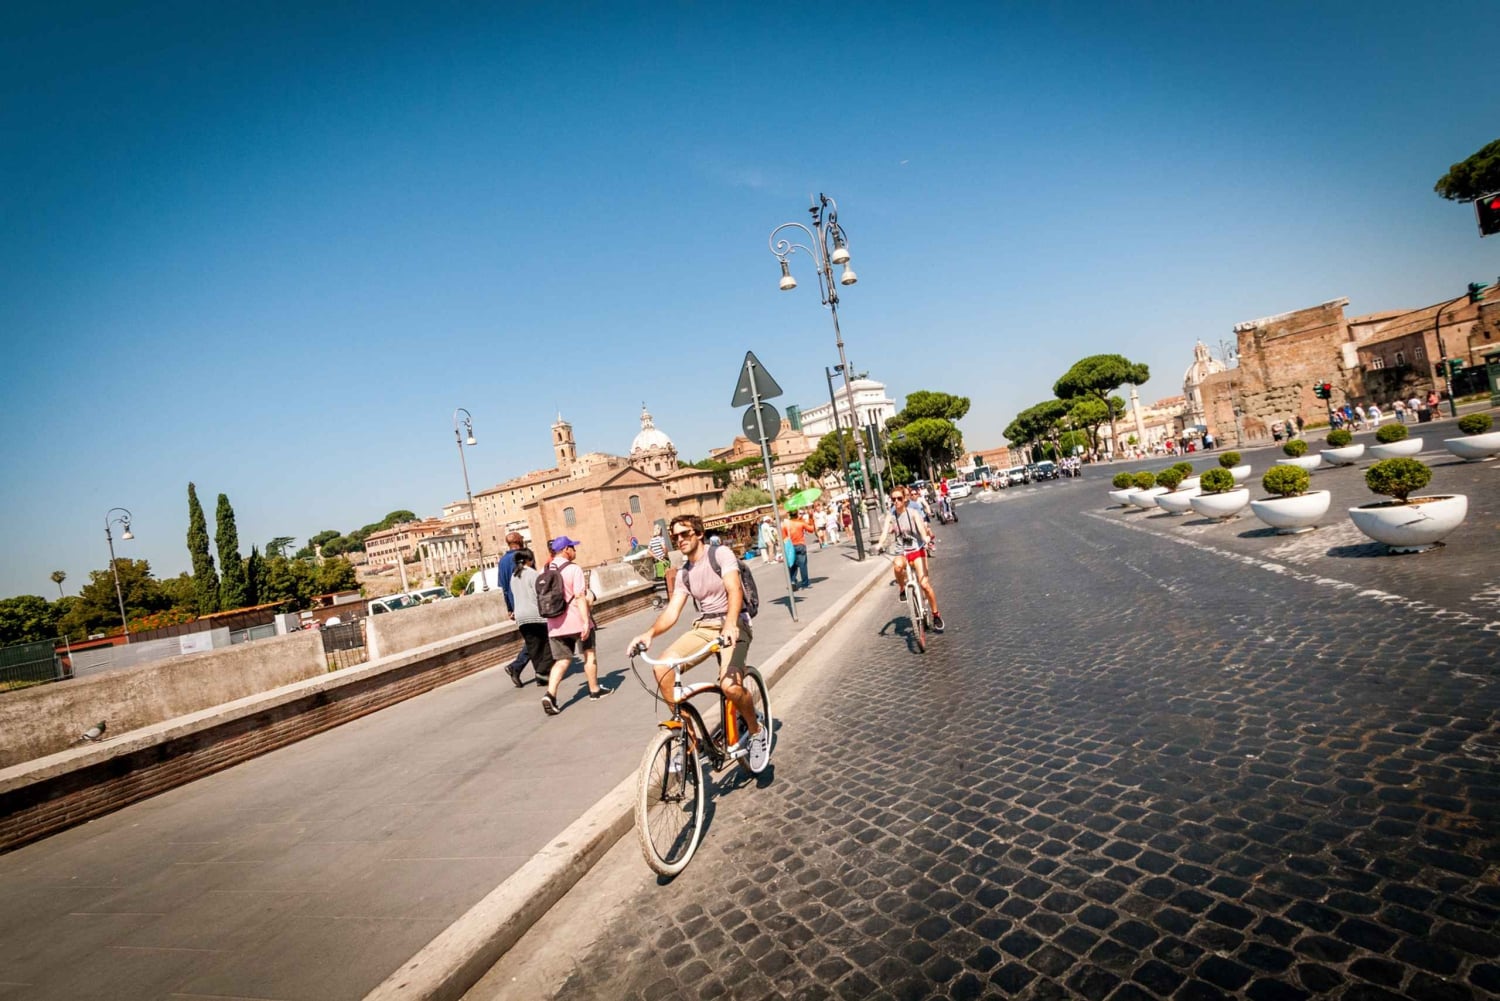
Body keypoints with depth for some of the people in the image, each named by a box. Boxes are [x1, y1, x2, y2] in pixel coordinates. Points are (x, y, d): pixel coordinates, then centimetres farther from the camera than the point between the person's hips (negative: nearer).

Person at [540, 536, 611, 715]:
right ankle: (595, 690, 24)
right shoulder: (573, 569, -12)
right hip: (576, 620, -5)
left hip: (554, 624, 5)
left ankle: (550, 694, -9)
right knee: (589, 653, 13)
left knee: (562, 660, 9)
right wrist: (586, 621, -23)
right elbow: (580, 597, -20)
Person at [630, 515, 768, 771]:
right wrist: (650, 633, -17)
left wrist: (730, 623, -41)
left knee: (730, 685, -30)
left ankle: (756, 729, 3)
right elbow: (672, 611, 4)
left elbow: (735, 590, -21)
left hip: (732, 626, -6)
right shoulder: (684, 573, 13)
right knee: (662, 668, -20)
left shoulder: (721, 553, -6)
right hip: (703, 627, 6)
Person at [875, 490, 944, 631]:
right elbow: (885, 530, -15)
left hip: (917, 550, -1)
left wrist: (926, 537, -46)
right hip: (901, 552, 1)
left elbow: (921, 525, -23)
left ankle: (936, 614, 8)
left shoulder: (912, 513, -6)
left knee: (924, 584, -13)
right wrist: (880, 543, -36)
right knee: (897, 565, -36)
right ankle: (902, 588, -6)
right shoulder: (890, 515, 1)